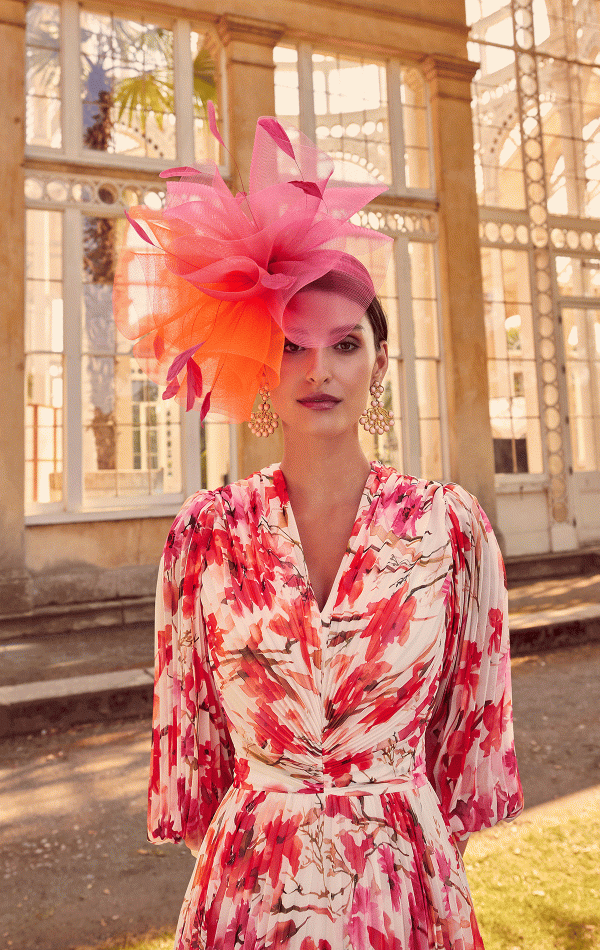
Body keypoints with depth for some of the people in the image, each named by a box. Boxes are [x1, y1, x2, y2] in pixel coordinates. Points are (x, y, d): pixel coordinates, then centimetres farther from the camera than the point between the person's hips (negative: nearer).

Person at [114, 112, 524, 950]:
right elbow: (187, 711, 0)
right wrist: (221, 838, 7)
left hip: (403, 880, 0)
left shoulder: (451, 525, -12)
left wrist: (440, 834, 7)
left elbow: (474, 706, -1)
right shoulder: (207, 532, -10)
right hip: (249, 881, 0)